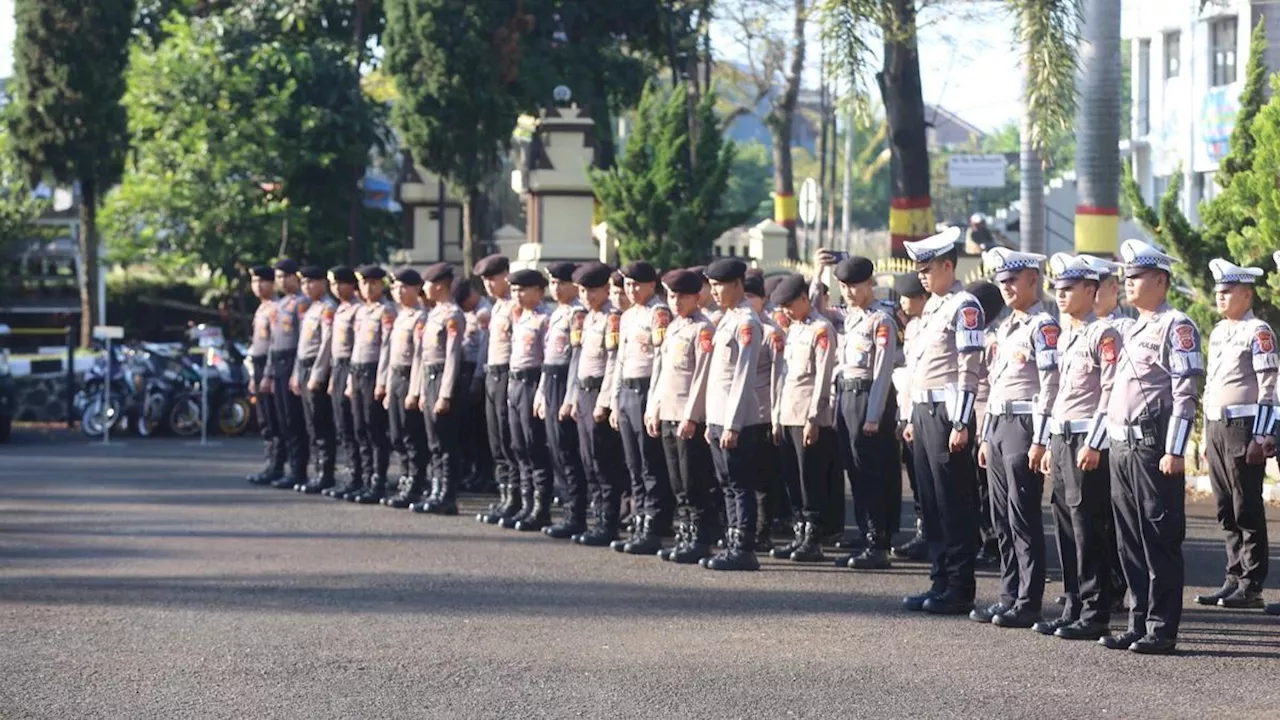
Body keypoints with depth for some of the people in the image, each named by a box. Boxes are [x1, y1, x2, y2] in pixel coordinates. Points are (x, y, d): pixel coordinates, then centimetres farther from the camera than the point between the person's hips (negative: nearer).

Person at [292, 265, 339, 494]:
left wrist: (316, 376, -19)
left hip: (318, 370, -10)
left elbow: (327, 344, -16)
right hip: (305, 369, 10)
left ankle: (325, 476, -6)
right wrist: (297, 374, 20)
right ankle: (319, 473, 13)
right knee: (312, 426, 10)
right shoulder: (310, 309, 19)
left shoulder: (328, 309, -10)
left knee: (322, 426, -8)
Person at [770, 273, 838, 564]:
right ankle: (800, 536, 13)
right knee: (792, 479, 8)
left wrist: (813, 419, -17)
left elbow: (823, 376, -13)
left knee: (811, 480, -7)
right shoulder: (793, 329, 19)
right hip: (788, 417, 8)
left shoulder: (821, 329, -8)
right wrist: (777, 417, 16)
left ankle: (813, 542, -5)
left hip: (809, 419, -8)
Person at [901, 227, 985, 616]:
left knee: (954, 501, -5)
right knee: (930, 501, 10)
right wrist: (913, 419, 20)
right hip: (923, 410, 9)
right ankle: (940, 581, 16)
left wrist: (960, 424, -19)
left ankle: (960, 590, -2)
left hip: (947, 412, -9)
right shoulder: (931, 307, 17)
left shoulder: (964, 307, -11)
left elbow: (970, 370, -15)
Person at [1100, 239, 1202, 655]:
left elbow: (1185, 394, -15)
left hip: (1154, 447, -9)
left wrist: (1174, 452, -20)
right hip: (1122, 447, 9)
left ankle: (1162, 631, -3)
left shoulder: (1176, 327, -8)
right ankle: (1139, 624, 16)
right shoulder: (1133, 330, 18)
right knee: (1130, 542, 10)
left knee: (1160, 541, -5)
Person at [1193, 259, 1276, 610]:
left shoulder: (1258, 332, -8)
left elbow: (1268, 388, -13)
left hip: (1243, 427, -8)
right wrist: (1208, 436, 18)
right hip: (1216, 427, 8)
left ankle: (1251, 586, -2)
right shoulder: (1218, 332, 16)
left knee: (1247, 511, -5)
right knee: (1226, 512, 9)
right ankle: (1234, 580, 13)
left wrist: (1260, 438, -17)